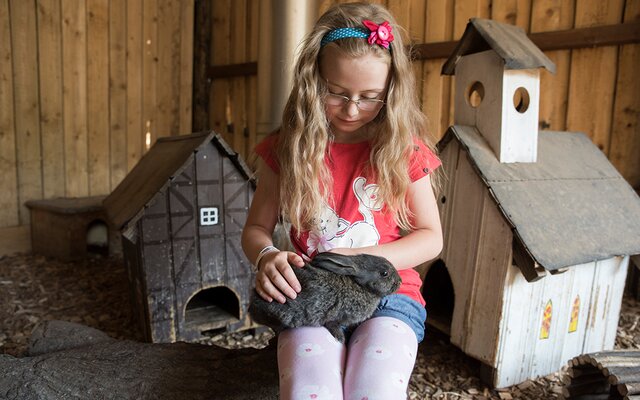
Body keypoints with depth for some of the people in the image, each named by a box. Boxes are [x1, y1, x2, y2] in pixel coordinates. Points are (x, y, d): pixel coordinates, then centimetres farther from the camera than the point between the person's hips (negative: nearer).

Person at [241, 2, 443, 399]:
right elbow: (257, 227, 9)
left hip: (388, 293, 0)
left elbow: (431, 237, 5)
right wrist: (267, 257, -15)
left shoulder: (404, 150, 2)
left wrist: (363, 259, -11)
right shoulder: (288, 148, 4)